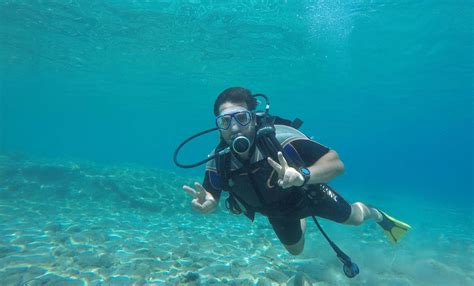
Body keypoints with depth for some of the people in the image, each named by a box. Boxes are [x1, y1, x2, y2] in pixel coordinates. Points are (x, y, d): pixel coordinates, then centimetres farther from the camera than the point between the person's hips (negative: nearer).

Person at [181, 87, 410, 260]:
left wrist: (302, 175, -61)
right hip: (277, 211, 4)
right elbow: (211, 200, -16)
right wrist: (204, 204, -40)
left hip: (306, 193, -3)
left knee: (354, 218, 19)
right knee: (295, 249, 29)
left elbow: (336, 163, -42)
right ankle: (301, 219, 63)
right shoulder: (218, 161, -29)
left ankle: (376, 215, 56)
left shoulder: (279, 137, -41)